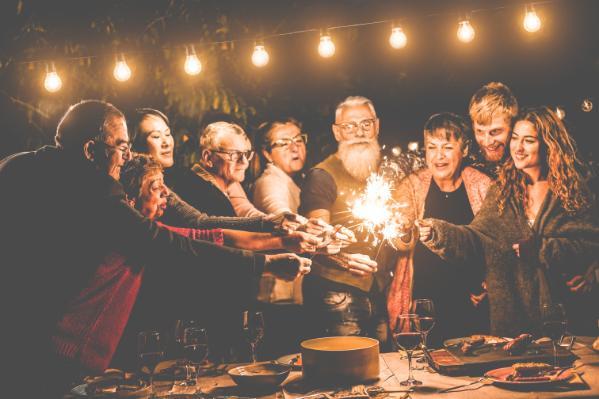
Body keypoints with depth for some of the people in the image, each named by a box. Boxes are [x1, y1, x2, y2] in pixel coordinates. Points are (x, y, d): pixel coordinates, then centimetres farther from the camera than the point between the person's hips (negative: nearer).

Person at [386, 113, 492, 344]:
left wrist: (487, 285, -2)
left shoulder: (482, 185, 1)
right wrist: (403, 235, -33)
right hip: (422, 303, 0)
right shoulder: (412, 185, 0)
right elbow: (403, 245, -10)